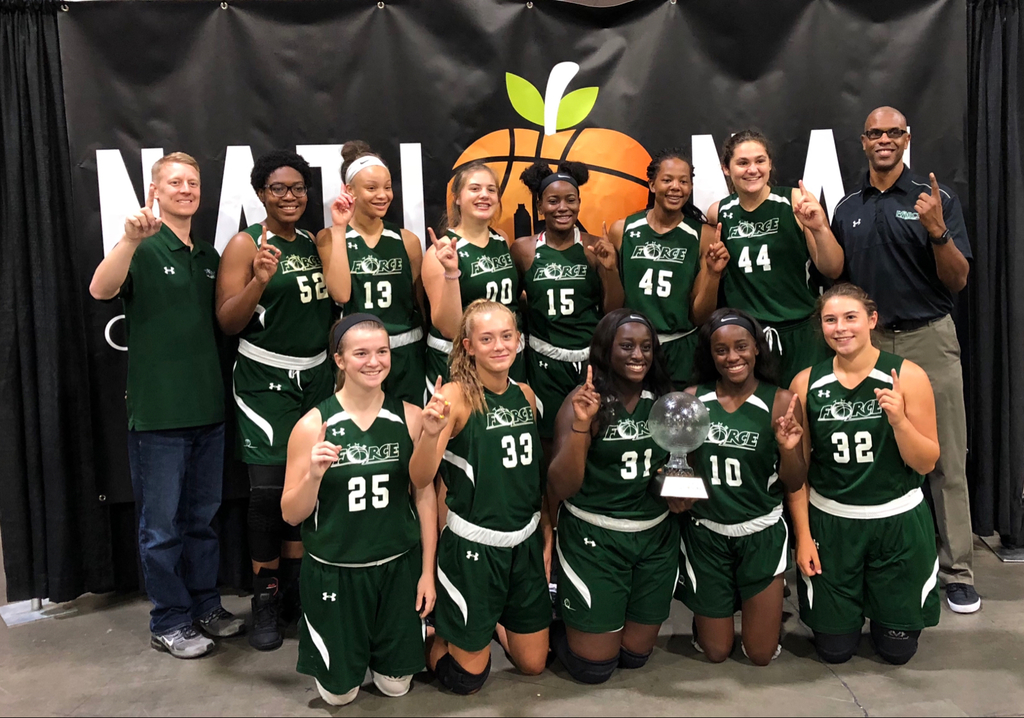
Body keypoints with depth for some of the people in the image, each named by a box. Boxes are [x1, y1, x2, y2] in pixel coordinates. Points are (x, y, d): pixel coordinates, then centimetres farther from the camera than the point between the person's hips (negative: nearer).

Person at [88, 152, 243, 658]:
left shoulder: (208, 256, 12)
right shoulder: (144, 249, -8)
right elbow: (101, 290, -28)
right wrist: (131, 240, -43)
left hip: (208, 408, 6)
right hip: (158, 411, -6)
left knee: (203, 517, 17)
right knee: (162, 525, 6)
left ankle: (205, 606, 31)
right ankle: (169, 622, 20)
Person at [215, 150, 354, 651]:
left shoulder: (313, 243, 13)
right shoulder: (246, 244, -3)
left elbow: (339, 296, 3)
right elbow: (227, 322, -9)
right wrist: (259, 280, -22)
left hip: (316, 376, 5)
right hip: (264, 379, -5)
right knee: (268, 488, -10)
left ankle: (295, 590, 22)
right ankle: (264, 600, 6)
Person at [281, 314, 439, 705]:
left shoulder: (411, 417, -8)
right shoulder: (313, 425, -13)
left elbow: (424, 495, -1)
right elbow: (291, 514, -8)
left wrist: (428, 570, 0)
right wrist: (314, 475, -28)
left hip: (398, 567, 2)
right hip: (334, 571, -1)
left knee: (396, 685, 15)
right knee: (340, 693, 15)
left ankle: (378, 643, 46)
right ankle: (318, 640, 45)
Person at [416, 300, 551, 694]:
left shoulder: (525, 394, 2)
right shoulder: (455, 396, -16)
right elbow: (422, 478, -25)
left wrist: (546, 530, 14)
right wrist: (431, 433, -42)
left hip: (525, 541, 6)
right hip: (472, 544, -5)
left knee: (534, 664, 18)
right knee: (467, 678, 10)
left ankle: (493, 620, 44)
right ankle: (436, 632, 38)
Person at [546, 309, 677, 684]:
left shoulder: (663, 400, 0)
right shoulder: (584, 401, -13)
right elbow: (561, 489, -19)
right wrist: (581, 424, -31)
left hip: (656, 536, 5)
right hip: (594, 538, -5)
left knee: (635, 654, 17)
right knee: (594, 666, 6)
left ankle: (578, 613, 43)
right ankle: (556, 621, 35)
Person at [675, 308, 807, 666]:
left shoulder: (781, 402, -11)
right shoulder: (692, 399, -7)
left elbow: (794, 484, -7)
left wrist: (788, 448, -27)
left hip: (760, 533, -1)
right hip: (705, 532, 1)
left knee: (761, 653, 10)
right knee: (715, 652, 14)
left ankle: (763, 605, 39)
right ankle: (712, 607, 45)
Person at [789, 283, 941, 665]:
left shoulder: (907, 376, -10)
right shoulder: (806, 383, -6)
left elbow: (927, 463, -8)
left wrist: (899, 419, -26)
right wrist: (803, 535, -2)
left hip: (898, 521, 0)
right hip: (829, 521, 1)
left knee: (898, 648, 12)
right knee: (834, 648, 9)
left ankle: (883, 602, 42)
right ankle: (850, 604, 40)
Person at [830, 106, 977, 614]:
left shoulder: (936, 199, 0)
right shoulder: (847, 209, 11)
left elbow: (958, 280, -5)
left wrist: (937, 231, -19)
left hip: (929, 340, -3)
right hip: (868, 343, 3)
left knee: (946, 461, 0)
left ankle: (958, 572, 10)